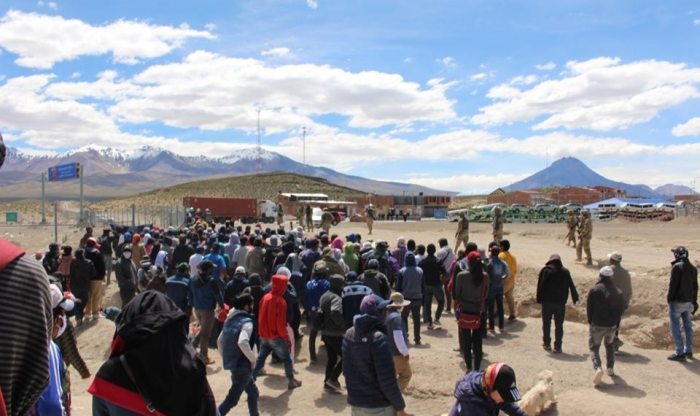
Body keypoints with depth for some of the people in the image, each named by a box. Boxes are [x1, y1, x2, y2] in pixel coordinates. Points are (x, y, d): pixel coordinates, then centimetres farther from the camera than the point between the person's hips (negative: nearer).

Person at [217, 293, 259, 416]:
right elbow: (242, 342, -33)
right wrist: (253, 358, -20)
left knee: (253, 392, 22)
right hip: (242, 365, -9)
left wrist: (226, 357, 21)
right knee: (232, 398, 0)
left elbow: (220, 340, 15)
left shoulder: (230, 319, 10)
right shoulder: (247, 321, -17)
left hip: (232, 363, 9)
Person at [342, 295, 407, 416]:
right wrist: (399, 405, -9)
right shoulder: (378, 339, -23)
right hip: (379, 406, -7)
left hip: (355, 403, 7)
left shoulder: (349, 335, -1)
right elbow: (387, 379, -21)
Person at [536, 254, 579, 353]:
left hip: (547, 302, -1)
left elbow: (540, 286, -7)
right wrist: (575, 298, 17)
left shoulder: (545, 270, -4)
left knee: (546, 324, 13)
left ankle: (547, 344, 19)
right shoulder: (565, 271, 1)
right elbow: (571, 286, 6)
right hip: (560, 303, 1)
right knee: (559, 325, 6)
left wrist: (539, 299, -3)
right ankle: (558, 347, 5)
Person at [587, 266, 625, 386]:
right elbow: (621, 309, 4)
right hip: (612, 325, 4)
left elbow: (589, 308, -8)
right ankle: (610, 369, 31)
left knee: (594, 347, 3)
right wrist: (615, 321, 14)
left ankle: (598, 368, -20)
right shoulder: (618, 292, 0)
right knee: (610, 346, 26)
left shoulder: (594, 290, -12)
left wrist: (591, 322, 7)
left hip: (597, 325, -4)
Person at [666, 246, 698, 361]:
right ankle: (688, 351, 25)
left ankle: (680, 353, -3)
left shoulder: (677, 266, -15)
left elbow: (673, 284, -17)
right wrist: (694, 301, 19)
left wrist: (669, 297, -7)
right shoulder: (693, 268, 8)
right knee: (688, 326, 16)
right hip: (688, 302, 7)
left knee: (676, 327, -2)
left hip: (677, 301, -7)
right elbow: (695, 286, 13)